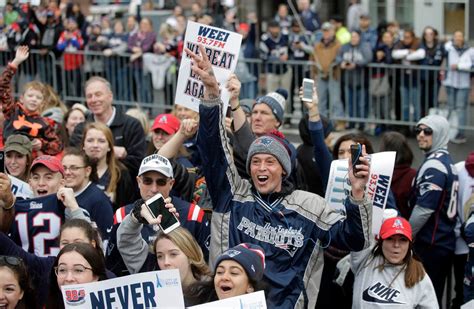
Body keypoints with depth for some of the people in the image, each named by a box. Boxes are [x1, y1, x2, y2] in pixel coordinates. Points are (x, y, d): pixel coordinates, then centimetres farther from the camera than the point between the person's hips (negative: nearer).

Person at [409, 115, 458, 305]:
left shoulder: (434, 165, -16)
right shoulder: (447, 161, 14)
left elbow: (423, 209, -21)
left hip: (430, 246, -9)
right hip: (445, 242, 9)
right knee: (434, 298, 15)